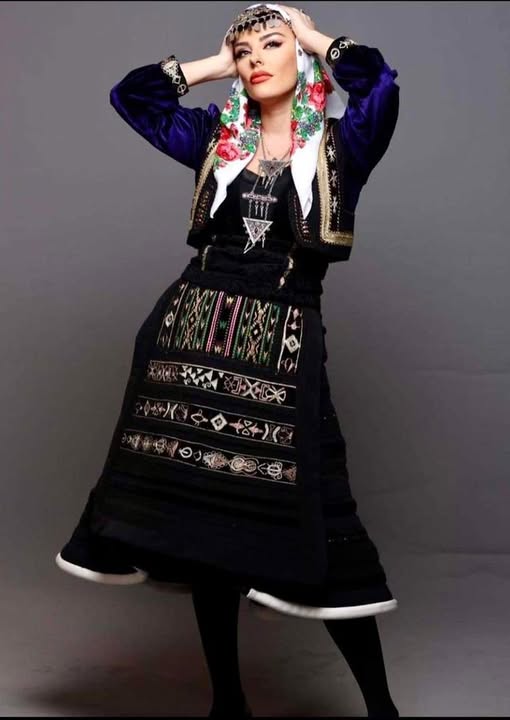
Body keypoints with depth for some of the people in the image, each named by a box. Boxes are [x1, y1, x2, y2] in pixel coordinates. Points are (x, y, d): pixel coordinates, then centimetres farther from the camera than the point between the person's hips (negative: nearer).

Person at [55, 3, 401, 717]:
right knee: (204, 514, 6)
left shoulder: (340, 142, 4)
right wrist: (215, 63, 16)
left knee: (314, 514, -8)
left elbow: (378, 80, -15)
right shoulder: (218, 137, 15)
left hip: (282, 343, -4)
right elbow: (130, 94, 21)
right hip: (194, 332, 4)